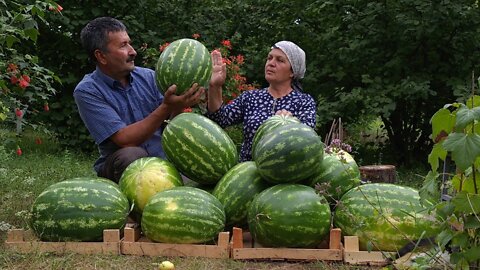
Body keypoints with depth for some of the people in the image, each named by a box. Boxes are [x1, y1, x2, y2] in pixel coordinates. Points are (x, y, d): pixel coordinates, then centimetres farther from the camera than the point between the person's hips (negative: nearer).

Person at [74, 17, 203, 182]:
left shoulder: (148, 76, 4)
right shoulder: (87, 91, -9)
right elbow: (124, 140, -19)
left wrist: (178, 104, -21)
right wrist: (166, 107, -27)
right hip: (118, 166, -2)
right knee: (131, 155, -35)